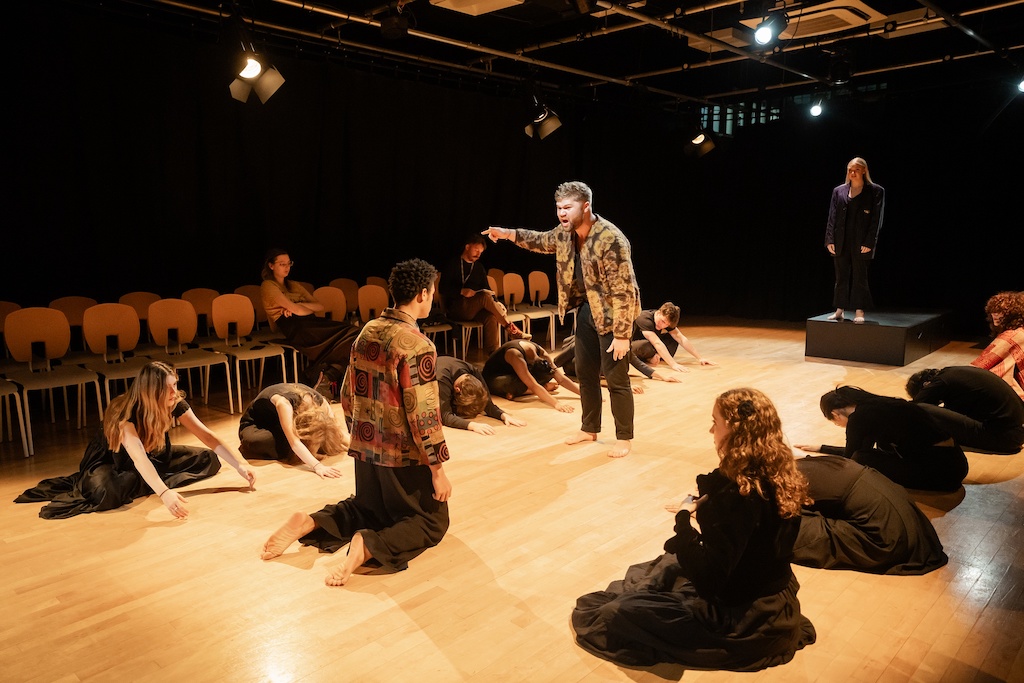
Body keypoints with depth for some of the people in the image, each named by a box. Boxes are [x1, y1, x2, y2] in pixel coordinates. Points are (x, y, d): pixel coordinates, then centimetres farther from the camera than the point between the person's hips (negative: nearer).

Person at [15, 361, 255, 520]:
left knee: (209, 460, -11)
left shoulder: (175, 403, -21)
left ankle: (143, 487, -11)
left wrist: (239, 464, -31)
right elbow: (138, 458, -48)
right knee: (107, 494, -39)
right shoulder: (125, 413, -35)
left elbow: (206, 435, -20)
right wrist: (164, 493, -63)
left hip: (155, 458, 5)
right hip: (112, 463, -5)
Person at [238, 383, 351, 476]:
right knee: (256, 442, -43)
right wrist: (317, 466, -61)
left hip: (277, 428, 6)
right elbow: (294, 443, -50)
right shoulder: (284, 402, -40)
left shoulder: (319, 400, -23)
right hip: (255, 425, -5)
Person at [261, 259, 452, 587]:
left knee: (366, 507, 29)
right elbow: (423, 414, -21)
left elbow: (348, 397, 10)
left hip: (365, 449, 7)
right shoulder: (417, 345, -21)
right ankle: (369, 546, -14)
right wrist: (438, 468, -12)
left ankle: (308, 523, 6)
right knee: (431, 521, 11)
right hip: (405, 456, -7)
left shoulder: (367, 331, 2)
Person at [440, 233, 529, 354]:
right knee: (485, 296, -33)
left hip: (475, 309, 5)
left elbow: (485, 287, 21)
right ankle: (510, 328, -31)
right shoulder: (453, 265, 3)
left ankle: (493, 351, -35)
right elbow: (443, 289, -7)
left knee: (491, 317, -32)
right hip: (456, 308, -5)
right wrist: (462, 291, -22)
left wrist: (490, 293, -2)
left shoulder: (479, 267, 20)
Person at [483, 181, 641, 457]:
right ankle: (589, 429, 32)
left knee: (616, 379, -2)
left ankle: (624, 438, 13)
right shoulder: (564, 234, -2)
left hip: (610, 313, -8)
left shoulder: (611, 240, -26)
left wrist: (622, 334, -26)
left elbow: (624, 290, -25)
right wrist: (509, 234, 5)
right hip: (585, 309, 8)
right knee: (585, 372, 16)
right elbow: (541, 240, 22)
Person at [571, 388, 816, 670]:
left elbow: (707, 576, -30)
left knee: (622, 613, -3)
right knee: (673, 563, 27)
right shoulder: (777, 475, -5)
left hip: (746, 617, -9)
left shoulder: (738, 494, -32)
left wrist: (683, 518, -18)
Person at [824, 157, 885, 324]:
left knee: (860, 278, 1)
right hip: (841, 242, 3)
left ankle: (860, 312, 8)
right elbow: (832, 217, 6)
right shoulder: (839, 191, 9)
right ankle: (840, 310, 16)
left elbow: (876, 219, -5)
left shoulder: (876, 191, 0)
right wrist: (830, 240, -3)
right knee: (841, 277, 8)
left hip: (861, 243, -3)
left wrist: (869, 243, -13)